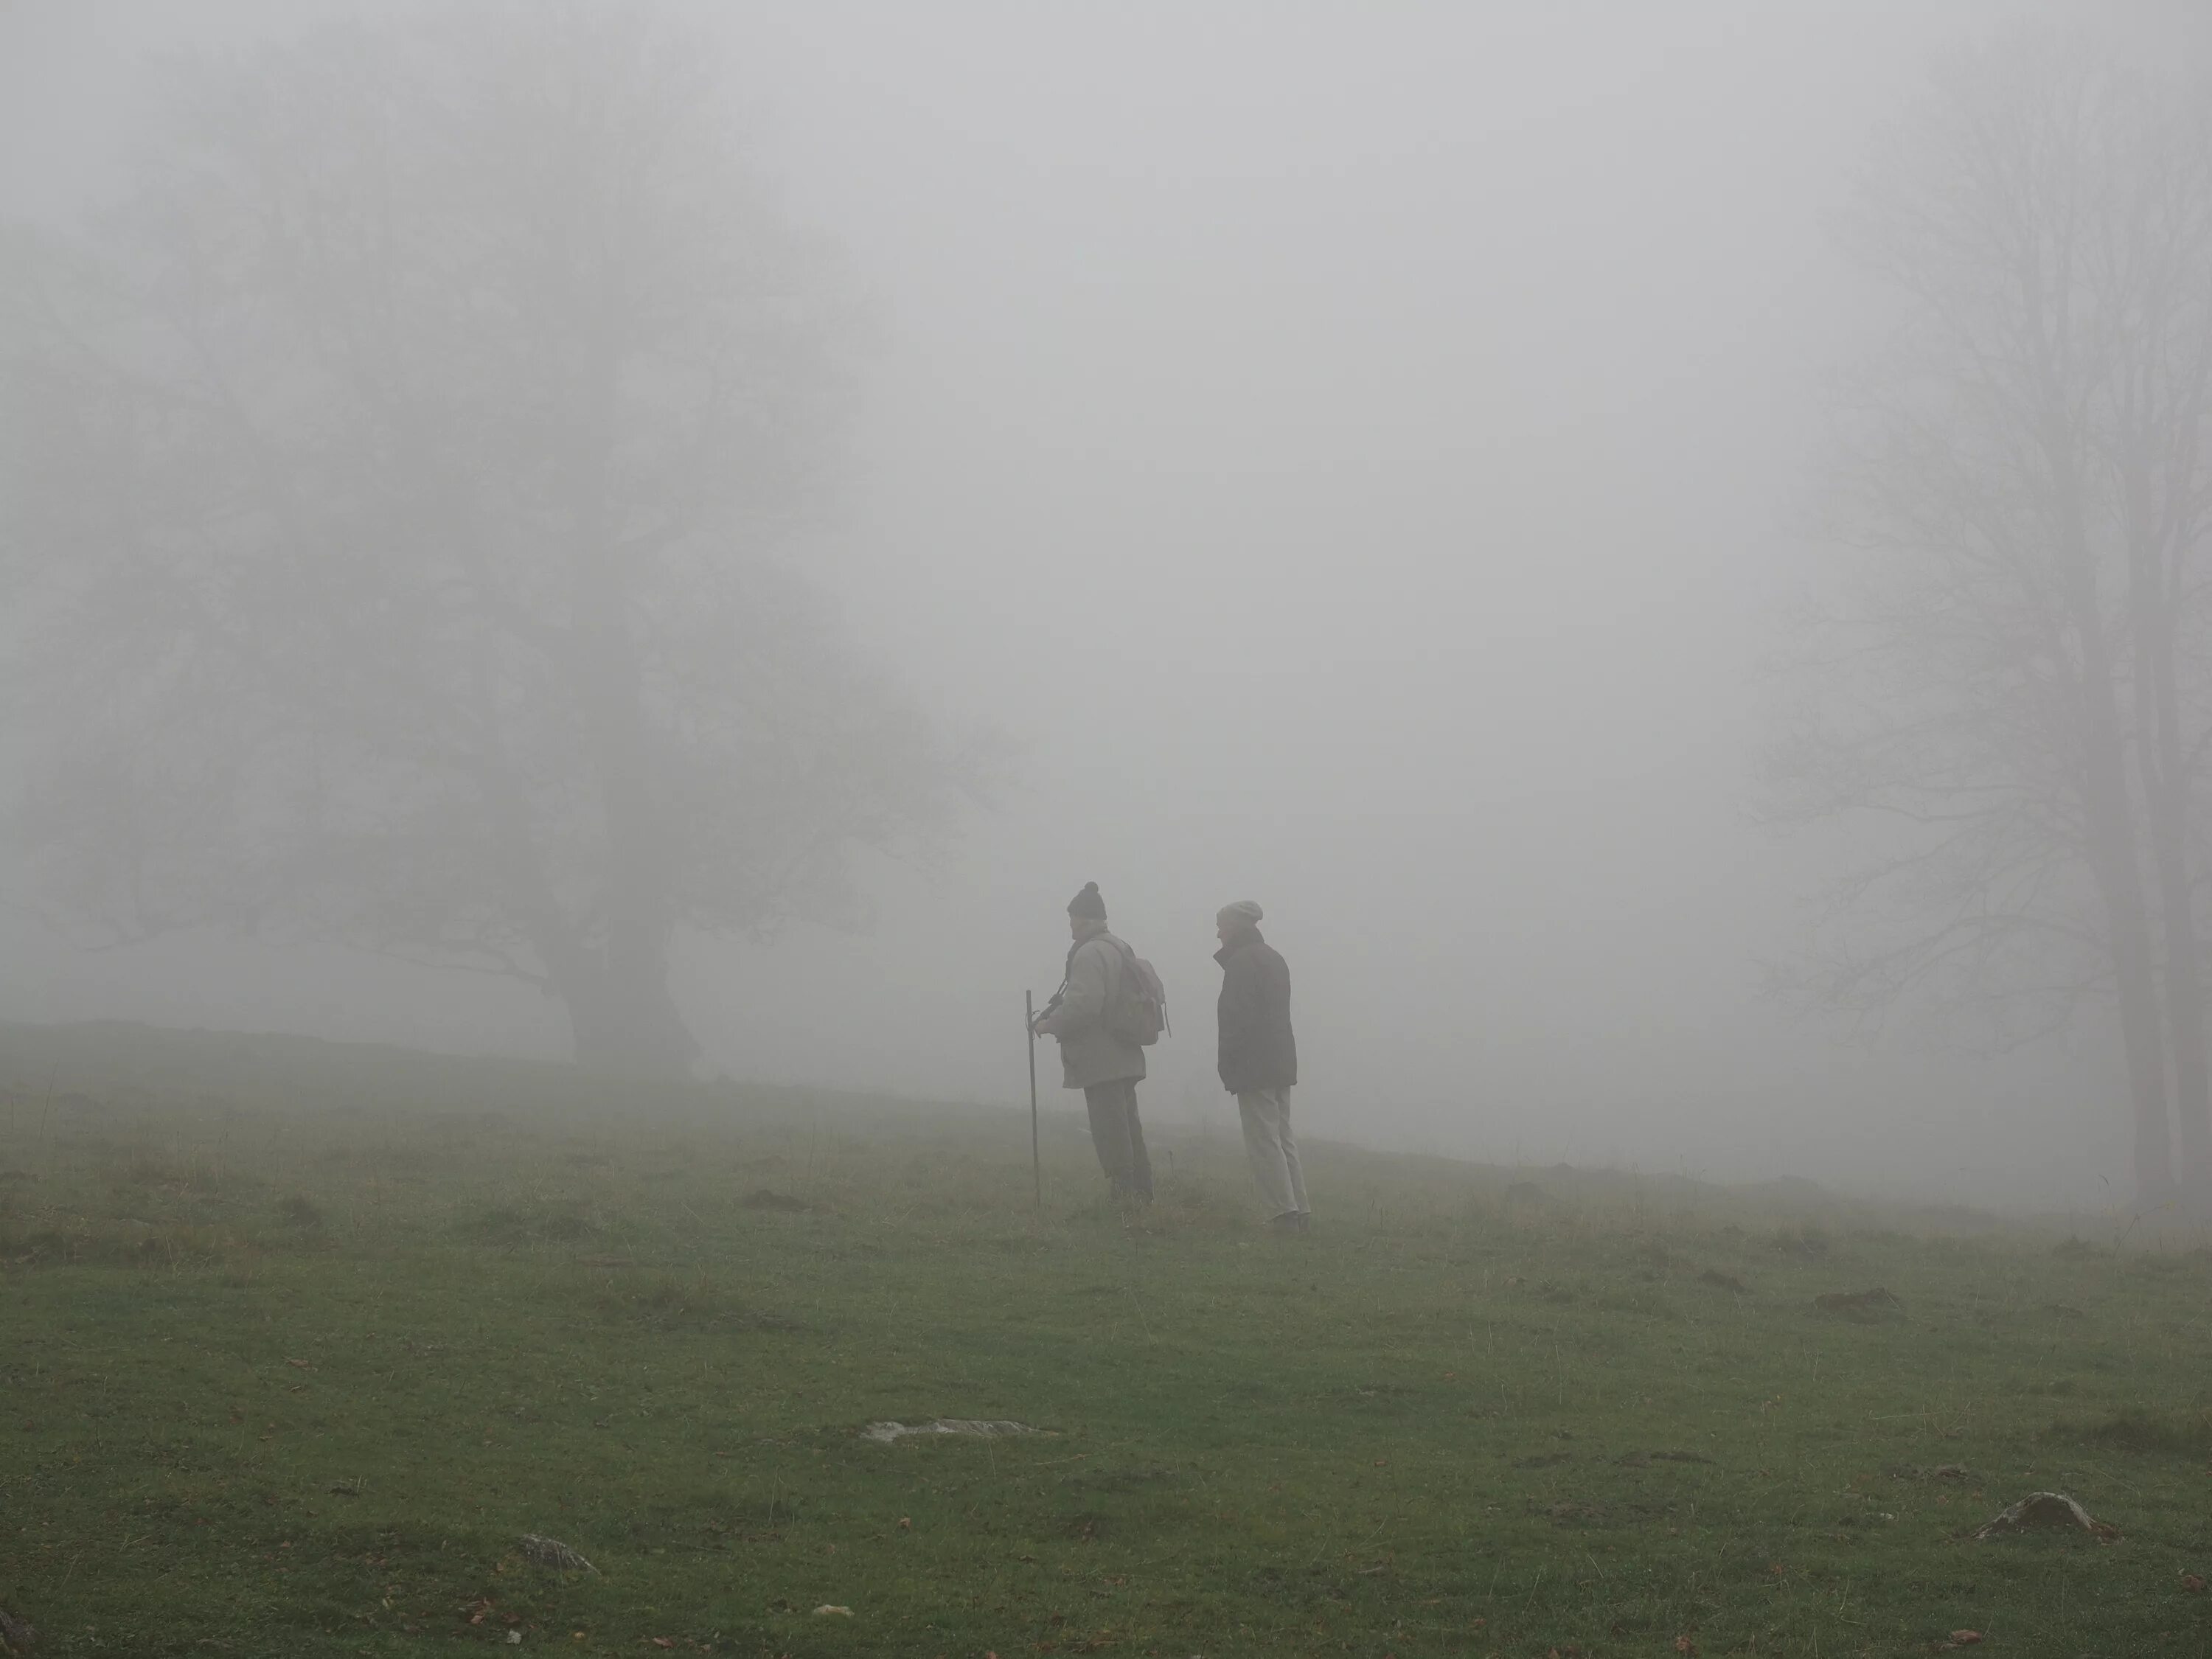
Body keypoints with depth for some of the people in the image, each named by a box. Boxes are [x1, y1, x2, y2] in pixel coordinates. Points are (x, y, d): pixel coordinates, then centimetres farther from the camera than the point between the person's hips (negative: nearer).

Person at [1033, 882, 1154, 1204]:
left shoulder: (1090, 954, -15)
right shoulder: (1121, 950, 15)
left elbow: (1082, 1004, -24)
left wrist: (1050, 1024, -9)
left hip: (1100, 1062, -10)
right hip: (1125, 1058, 10)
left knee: (1110, 1133, -7)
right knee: (1127, 1127, 15)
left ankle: (1124, 1195, -8)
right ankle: (1140, 1194, 19)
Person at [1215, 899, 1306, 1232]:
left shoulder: (1240, 962, -12)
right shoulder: (1274, 958, 17)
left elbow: (1238, 1018, -18)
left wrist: (1228, 1067, -12)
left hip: (1253, 1066, -9)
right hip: (1282, 1063, 9)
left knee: (1264, 1142, -7)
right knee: (1283, 1137, 12)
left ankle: (1284, 1212, -11)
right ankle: (1299, 1211, 10)